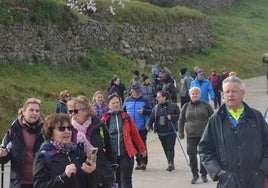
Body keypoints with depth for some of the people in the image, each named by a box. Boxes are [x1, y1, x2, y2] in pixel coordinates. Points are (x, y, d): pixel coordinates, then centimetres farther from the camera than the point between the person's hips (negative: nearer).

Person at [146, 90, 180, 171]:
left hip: (171, 131, -5)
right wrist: (148, 125, -11)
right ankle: (171, 164, 17)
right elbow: (152, 118, 6)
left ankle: (170, 163, -12)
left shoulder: (173, 106, -2)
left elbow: (179, 115, -4)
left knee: (170, 147, -11)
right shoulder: (156, 108, 10)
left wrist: (172, 117, -19)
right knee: (165, 148, 8)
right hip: (161, 132, 5)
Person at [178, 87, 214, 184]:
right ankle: (195, 174, 7)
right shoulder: (186, 107, 8)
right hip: (191, 136, 1)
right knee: (192, 155, -7)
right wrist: (181, 133, 9)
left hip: (204, 135, -1)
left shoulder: (205, 105, 4)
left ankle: (204, 174, 18)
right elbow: (181, 120, 14)